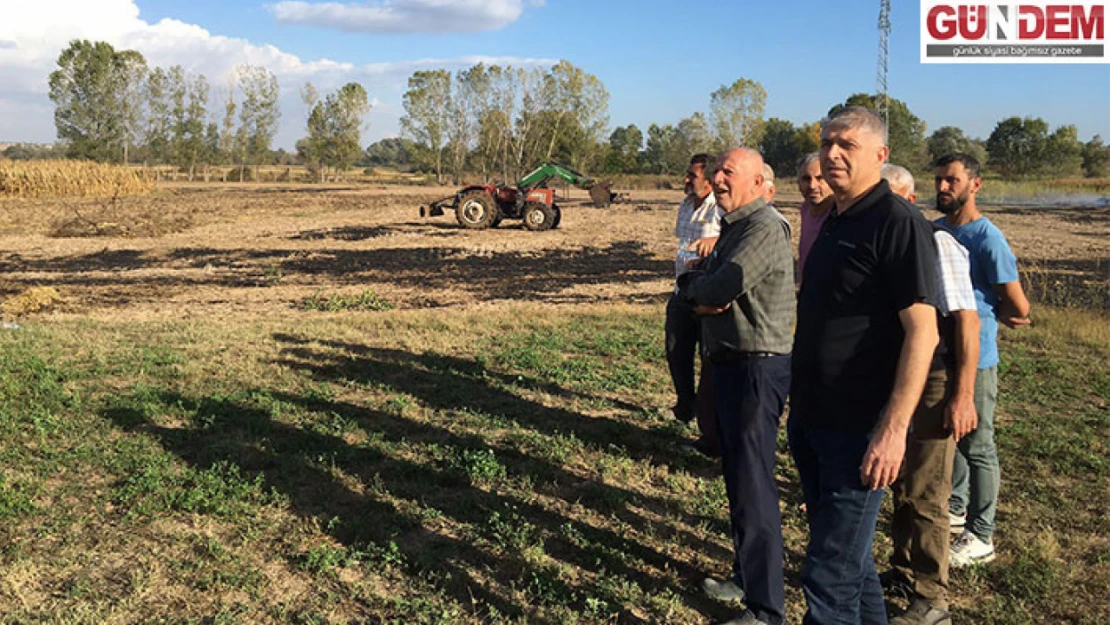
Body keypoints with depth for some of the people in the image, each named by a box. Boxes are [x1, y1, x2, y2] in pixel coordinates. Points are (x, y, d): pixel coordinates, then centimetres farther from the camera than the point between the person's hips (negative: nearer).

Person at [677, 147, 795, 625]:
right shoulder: (733, 227, 16)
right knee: (737, 476, 19)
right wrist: (703, 295, -9)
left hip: (756, 369, -10)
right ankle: (746, 577, 34)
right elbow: (694, 283, 14)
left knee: (753, 486, -7)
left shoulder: (765, 229, -17)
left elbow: (719, 289, -25)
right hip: (731, 364, 10)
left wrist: (697, 288, -2)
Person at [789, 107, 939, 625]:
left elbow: (922, 331, -19)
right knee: (849, 556, 22)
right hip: (812, 421, 9)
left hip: (859, 430, -9)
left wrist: (894, 427, -24)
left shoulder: (898, 223, -14)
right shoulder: (834, 222, 12)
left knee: (831, 574, -2)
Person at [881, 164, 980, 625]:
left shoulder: (936, 244, -15)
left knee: (925, 496, 1)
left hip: (932, 385, -7)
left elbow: (966, 320, -18)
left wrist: (963, 396, -20)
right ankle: (903, 573, 36)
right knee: (901, 487, 19)